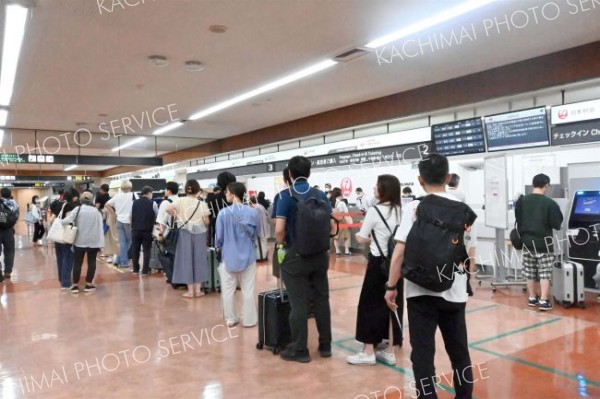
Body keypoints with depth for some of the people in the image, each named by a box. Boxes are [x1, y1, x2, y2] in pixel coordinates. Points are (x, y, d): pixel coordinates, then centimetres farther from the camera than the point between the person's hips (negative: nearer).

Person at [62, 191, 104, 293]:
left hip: (80, 241, -1)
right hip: (93, 241, 1)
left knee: (77, 262, 7)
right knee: (91, 262, 9)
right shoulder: (96, 211, 0)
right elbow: (100, 228, -1)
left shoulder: (78, 209, -6)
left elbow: (67, 220, -15)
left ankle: (75, 285, 11)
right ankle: (88, 284, 13)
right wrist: (100, 243, 1)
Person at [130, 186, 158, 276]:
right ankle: (145, 271, 4)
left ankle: (136, 270, 18)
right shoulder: (152, 203, -4)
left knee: (135, 250, 13)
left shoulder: (134, 202, 5)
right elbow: (157, 217, 3)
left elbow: (131, 216, 11)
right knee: (146, 251, 5)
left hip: (135, 230, 3)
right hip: (147, 230, -3)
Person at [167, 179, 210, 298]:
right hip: (199, 234, 0)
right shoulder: (202, 203, -7)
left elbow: (168, 208, -17)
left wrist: (177, 216, -1)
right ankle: (198, 290, 15)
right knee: (199, 260, 10)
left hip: (185, 233, 1)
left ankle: (190, 291, 11)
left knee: (187, 260, 8)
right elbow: (206, 222, -9)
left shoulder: (181, 201, -4)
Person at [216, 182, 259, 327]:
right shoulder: (253, 212, -9)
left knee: (228, 290, 13)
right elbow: (256, 234, 4)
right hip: (248, 255, 2)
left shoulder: (223, 214, -16)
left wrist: (218, 247, 17)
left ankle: (230, 319, 23)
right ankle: (249, 319, 19)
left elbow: (219, 236, -5)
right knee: (248, 290, 11)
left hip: (229, 256, -1)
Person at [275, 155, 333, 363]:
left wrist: (281, 243, 2)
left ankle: (299, 350, 12)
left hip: (296, 255, -4)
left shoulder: (286, 196, -10)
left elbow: (279, 230, -17)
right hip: (320, 254, 4)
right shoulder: (321, 195, 2)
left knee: (299, 303, 3)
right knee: (322, 300, 13)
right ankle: (325, 345, 24)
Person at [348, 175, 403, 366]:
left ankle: (368, 352, 10)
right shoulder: (401, 211, 6)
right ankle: (390, 351, 19)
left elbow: (361, 238, -8)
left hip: (379, 262, -6)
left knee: (370, 304, 4)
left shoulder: (374, 210, -13)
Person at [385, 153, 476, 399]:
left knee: (423, 353, 5)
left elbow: (399, 251, -13)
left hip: (421, 290, -4)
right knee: (459, 350, 19)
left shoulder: (414, 208, -8)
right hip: (454, 290, 4)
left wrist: (391, 286, -4)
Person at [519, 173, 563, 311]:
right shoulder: (550, 203, -14)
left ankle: (532, 298, 24)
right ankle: (544, 301, 2)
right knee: (544, 273, 3)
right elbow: (557, 224, -10)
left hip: (527, 242, 4)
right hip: (544, 243, -4)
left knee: (529, 272, 13)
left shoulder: (522, 201, 0)